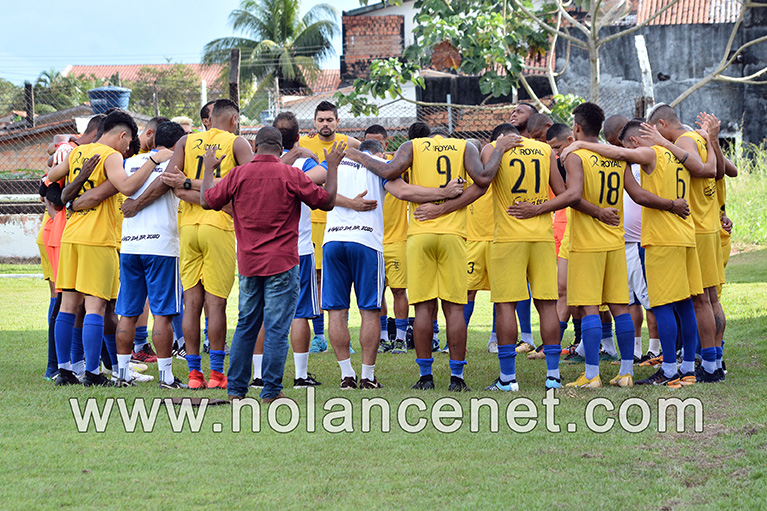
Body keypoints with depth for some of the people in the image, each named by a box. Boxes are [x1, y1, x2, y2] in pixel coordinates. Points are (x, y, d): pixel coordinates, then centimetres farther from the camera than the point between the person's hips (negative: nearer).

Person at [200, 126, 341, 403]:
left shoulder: (238, 175, -1)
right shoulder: (291, 175, -7)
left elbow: (207, 201, 10)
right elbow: (326, 201, 0)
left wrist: (209, 169, 24)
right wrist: (333, 167, 12)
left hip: (248, 264, 4)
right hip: (282, 264, -4)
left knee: (246, 325, 14)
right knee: (277, 328, -2)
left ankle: (236, 389, 15)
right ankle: (271, 392, -3)